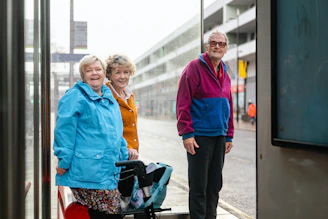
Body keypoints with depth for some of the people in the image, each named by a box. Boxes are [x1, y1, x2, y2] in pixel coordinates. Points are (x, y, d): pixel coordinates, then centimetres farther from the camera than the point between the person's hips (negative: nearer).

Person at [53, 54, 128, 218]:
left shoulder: (110, 99, 21)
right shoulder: (75, 97, -4)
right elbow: (64, 130, -11)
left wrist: (125, 157, 23)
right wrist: (64, 162, -15)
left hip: (110, 171, 8)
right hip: (87, 172, -8)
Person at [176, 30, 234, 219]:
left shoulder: (225, 74, 14)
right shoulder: (195, 68, -7)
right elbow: (183, 102, -12)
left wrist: (229, 135, 14)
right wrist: (186, 133, -17)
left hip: (220, 137, 7)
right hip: (200, 136, -7)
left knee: (215, 185, 13)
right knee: (199, 186, -1)